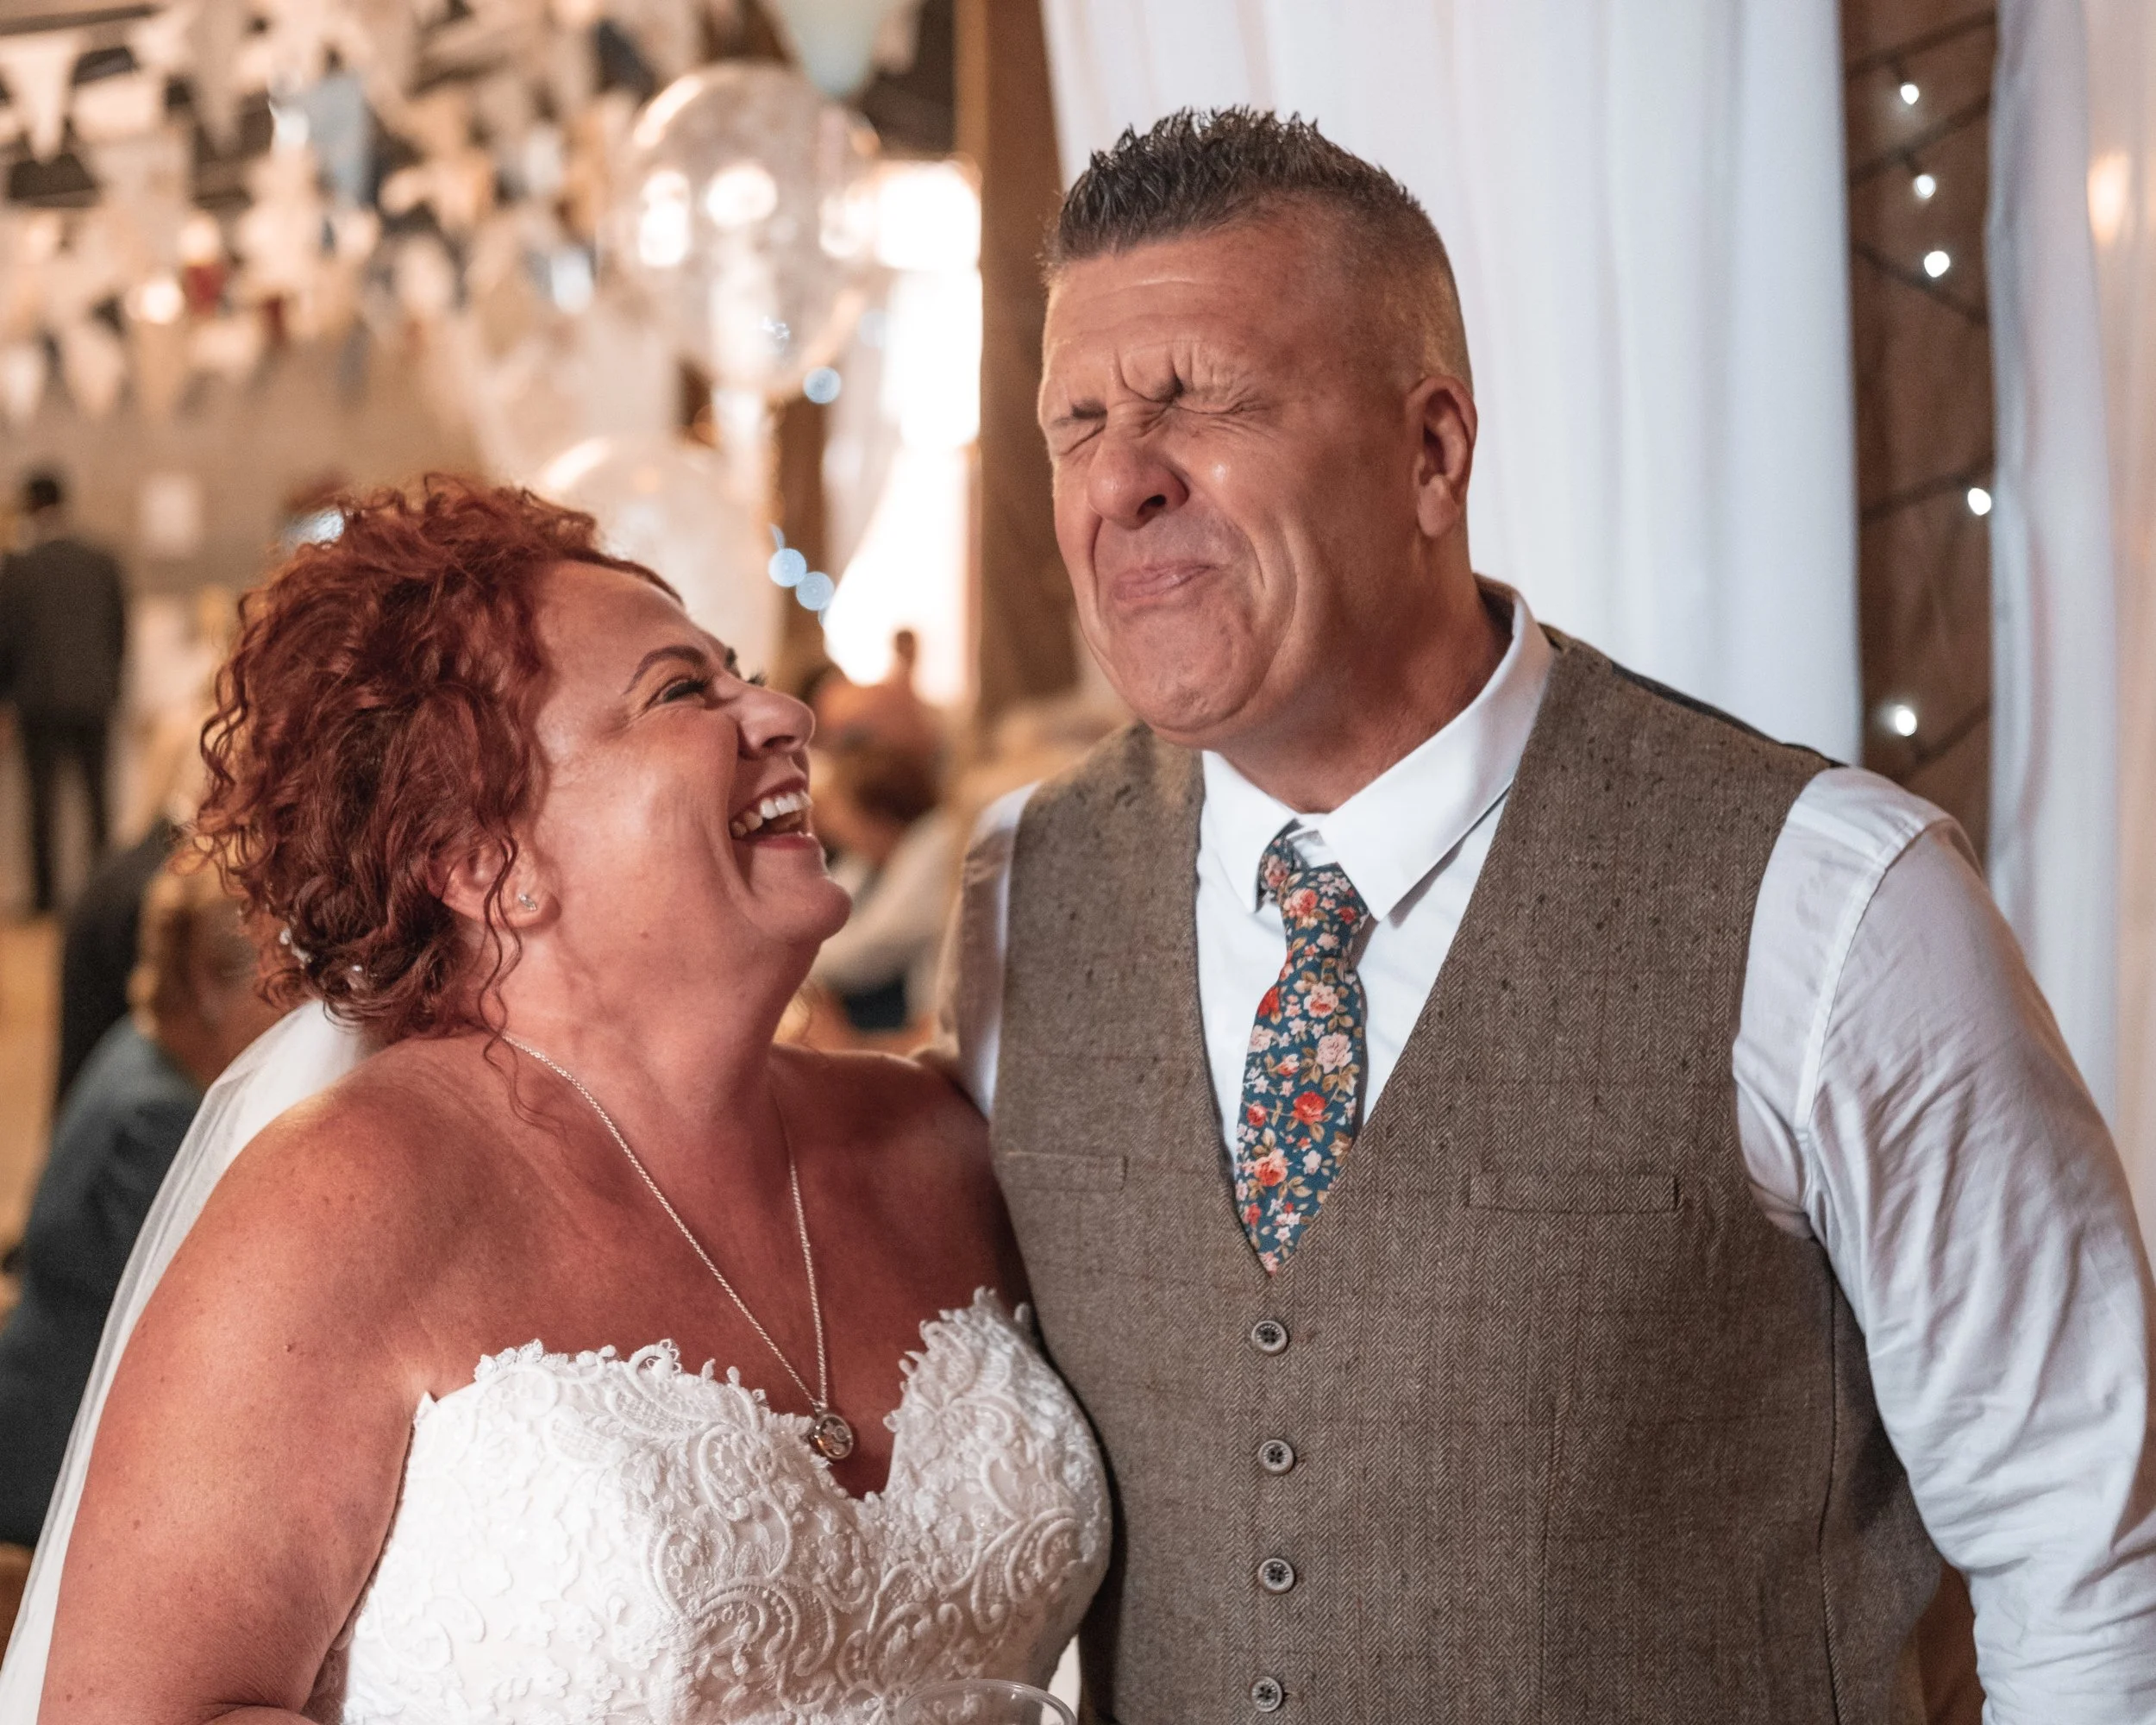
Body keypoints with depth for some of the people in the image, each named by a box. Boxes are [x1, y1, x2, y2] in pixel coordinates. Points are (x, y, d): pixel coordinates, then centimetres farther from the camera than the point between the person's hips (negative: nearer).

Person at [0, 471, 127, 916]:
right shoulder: (103, 564, -2)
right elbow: (119, 631, 5)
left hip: (41, 699, -2)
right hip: (94, 697, 2)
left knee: (43, 796, 4)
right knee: (98, 792, 11)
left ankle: (46, 891, 4)